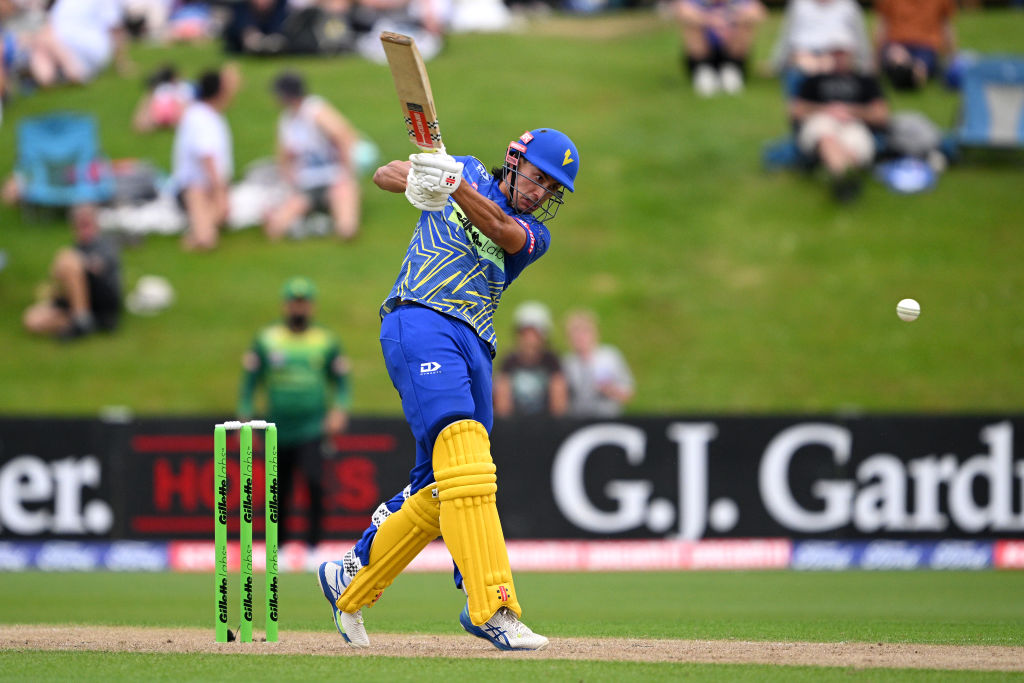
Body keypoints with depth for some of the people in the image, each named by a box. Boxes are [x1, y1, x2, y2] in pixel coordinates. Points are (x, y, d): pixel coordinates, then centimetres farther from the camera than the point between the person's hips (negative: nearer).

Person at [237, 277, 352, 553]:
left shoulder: (327, 342, 7)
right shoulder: (266, 339, 6)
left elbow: (341, 383, 11)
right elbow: (249, 382, 9)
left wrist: (339, 410, -7)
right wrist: (245, 423, 3)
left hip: (312, 427, -2)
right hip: (279, 430, 2)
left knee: (313, 478, -21)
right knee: (279, 490, 4)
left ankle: (313, 543, -16)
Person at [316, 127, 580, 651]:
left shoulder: (534, 235, 17)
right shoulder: (468, 173, 16)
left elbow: (498, 228, -6)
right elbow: (384, 175, 16)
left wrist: (451, 185, -25)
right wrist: (416, 180, -9)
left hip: (474, 347, 6)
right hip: (420, 322, -6)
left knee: (440, 484, 4)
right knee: (463, 456, -21)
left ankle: (351, 581, 23)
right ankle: (494, 610, -33)